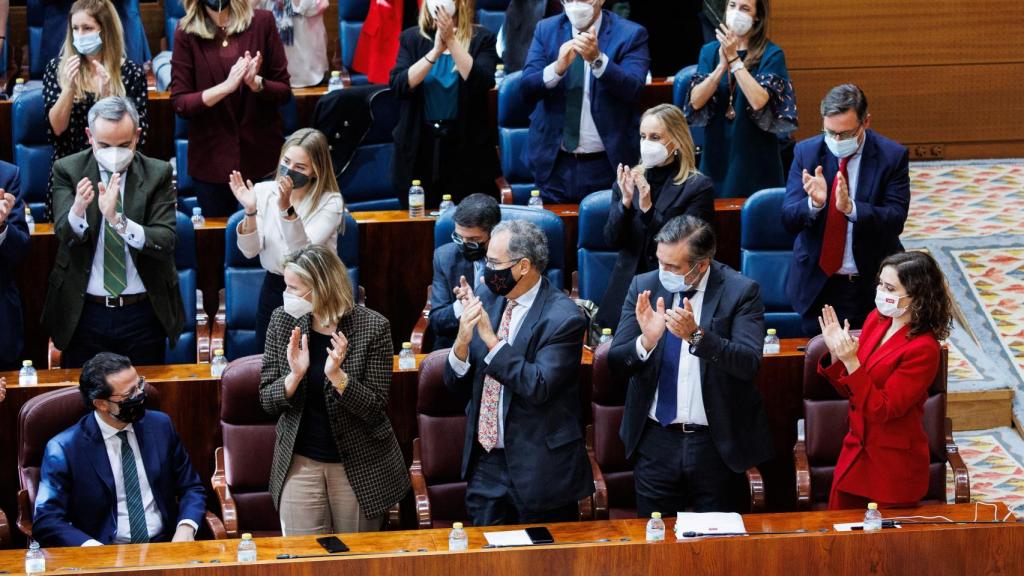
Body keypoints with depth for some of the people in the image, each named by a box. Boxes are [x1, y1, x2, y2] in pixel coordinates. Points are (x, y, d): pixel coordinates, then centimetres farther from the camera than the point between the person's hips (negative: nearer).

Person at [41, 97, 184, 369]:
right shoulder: (68, 171, -2)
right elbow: (64, 233, -15)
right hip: (83, 314, 0)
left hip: (143, 316, 0)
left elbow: (166, 242, -14)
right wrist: (78, 209, -38)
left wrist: (118, 220, -31)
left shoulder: (158, 174, -3)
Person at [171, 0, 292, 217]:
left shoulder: (262, 22, -3)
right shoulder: (186, 32, -5)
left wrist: (256, 83, -20)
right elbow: (179, 103, -7)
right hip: (211, 159, 0)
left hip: (262, 155, 0)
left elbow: (284, 90, 1)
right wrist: (226, 87, -21)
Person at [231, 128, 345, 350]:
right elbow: (250, 251, -9)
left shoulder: (330, 202, -12)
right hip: (273, 288, 3)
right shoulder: (264, 191, -4)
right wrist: (250, 212, -24)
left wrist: (287, 209, -35)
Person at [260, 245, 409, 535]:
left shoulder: (373, 327, -13)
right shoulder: (283, 321, -3)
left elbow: (376, 409, -13)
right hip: (300, 464, 2)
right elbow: (267, 401, -1)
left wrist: (337, 376, -29)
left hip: (360, 466, -2)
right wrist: (295, 375, -21)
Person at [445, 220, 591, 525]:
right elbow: (457, 385, 7)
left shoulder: (563, 317, -14)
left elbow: (539, 387, -24)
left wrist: (492, 340, -23)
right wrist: (462, 343, -13)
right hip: (486, 463, 6)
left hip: (540, 464, -5)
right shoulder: (488, 301, 5)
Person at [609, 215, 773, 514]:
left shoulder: (741, 292, -8)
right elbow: (616, 364, -1)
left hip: (717, 444, -2)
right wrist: (646, 341, -22)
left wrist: (696, 335, -31)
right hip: (656, 442, 2)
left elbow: (748, 364, -18)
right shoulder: (644, 287, 1)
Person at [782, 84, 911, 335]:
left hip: (873, 286, -1)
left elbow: (895, 220, -16)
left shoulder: (892, 156, -8)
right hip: (819, 285, 1)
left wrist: (850, 208, -33)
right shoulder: (806, 152, -3)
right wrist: (815, 203, -29)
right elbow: (788, 220, -7)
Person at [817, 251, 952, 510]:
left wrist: (850, 361, -30)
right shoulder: (876, 319, 1)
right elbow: (848, 389, 9)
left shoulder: (923, 349, -21)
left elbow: (882, 410, -23)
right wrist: (836, 351, -9)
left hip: (894, 466, -7)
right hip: (856, 451, 7)